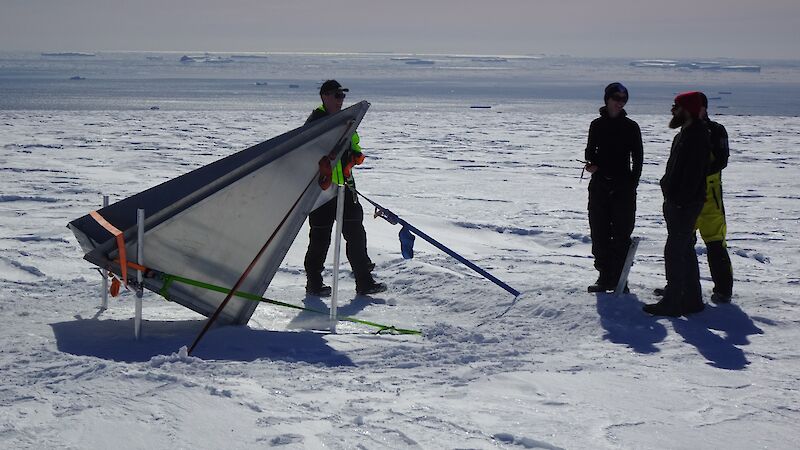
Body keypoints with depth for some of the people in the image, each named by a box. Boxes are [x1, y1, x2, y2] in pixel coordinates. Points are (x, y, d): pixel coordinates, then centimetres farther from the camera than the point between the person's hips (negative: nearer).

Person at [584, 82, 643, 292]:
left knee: (622, 232, -3)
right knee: (599, 232, 3)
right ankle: (604, 276, 11)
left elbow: (638, 157, 3)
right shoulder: (597, 125, 8)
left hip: (623, 186, -2)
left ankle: (618, 278, 3)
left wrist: (633, 183, -7)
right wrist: (592, 162, -8)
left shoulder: (631, 127, 2)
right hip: (599, 184, 2)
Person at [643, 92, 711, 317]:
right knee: (685, 251, 15)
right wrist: (671, 200, 18)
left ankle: (672, 303, -5)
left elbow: (693, 174, -24)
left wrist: (680, 202, -25)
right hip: (677, 203, 11)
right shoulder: (684, 135, 16)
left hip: (685, 205, -11)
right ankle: (692, 300, 22)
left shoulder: (697, 137, -17)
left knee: (674, 252, -8)